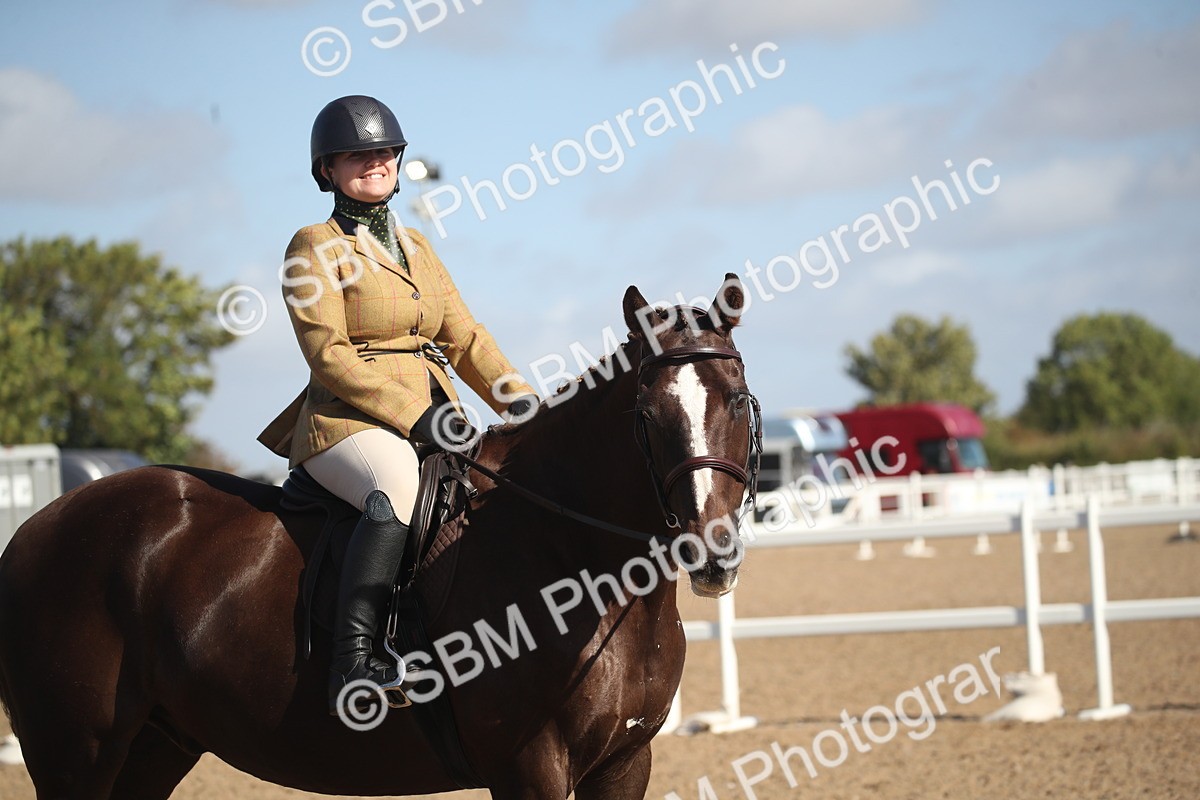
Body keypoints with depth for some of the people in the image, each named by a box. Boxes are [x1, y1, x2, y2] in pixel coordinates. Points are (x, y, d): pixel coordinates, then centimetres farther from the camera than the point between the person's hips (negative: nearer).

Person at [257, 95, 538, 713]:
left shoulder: (417, 248, 22)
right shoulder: (316, 247, 2)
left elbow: (464, 339, 18)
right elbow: (329, 356, -9)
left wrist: (520, 401, 0)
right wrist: (417, 414, -17)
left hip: (434, 420, 7)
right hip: (347, 423, -7)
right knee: (401, 487, -39)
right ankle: (352, 664, -44)